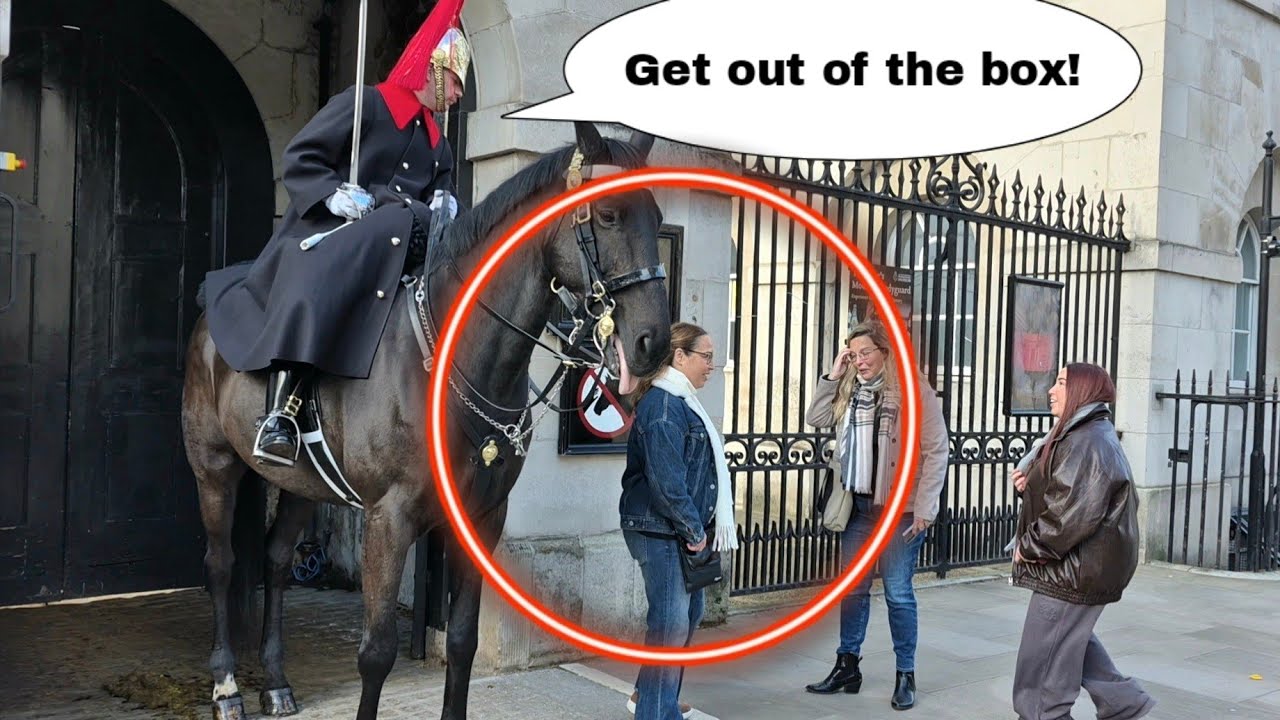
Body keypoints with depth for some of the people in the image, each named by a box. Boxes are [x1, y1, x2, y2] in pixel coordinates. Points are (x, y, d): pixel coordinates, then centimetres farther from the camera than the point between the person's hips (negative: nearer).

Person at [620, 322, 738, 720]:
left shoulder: (680, 401, 15)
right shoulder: (663, 404, -18)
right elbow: (665, 479, -24)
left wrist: (696, 526, 13)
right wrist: (694, 529, -17)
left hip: (679, 529, 11)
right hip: (661, 530, -11)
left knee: (688, 611, 19)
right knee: (671, 621, -5)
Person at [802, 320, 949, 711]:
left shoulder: (914, 390, -11)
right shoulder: (849, 390, 8)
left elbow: (936, 451, -11)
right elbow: (816, 419, 10)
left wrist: (923, 508, -14)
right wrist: (832, 376, 1)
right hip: (857, 505, 6)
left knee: (898, 592, 2)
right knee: (852, 588, 12)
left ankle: (905, 675, 15)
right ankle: (847, 666, 24)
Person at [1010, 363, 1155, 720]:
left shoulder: (1089, 442, -20)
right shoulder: (1081, 434, 14)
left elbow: (1074, 513, -27)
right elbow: (1062, 492, 21)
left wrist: (1030, 547, -17)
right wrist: (1029, 483, 1)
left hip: (1074, 571, -11)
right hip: (1079, 567, 11)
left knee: (1044, 657, -2)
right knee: (1070, 639, 23)